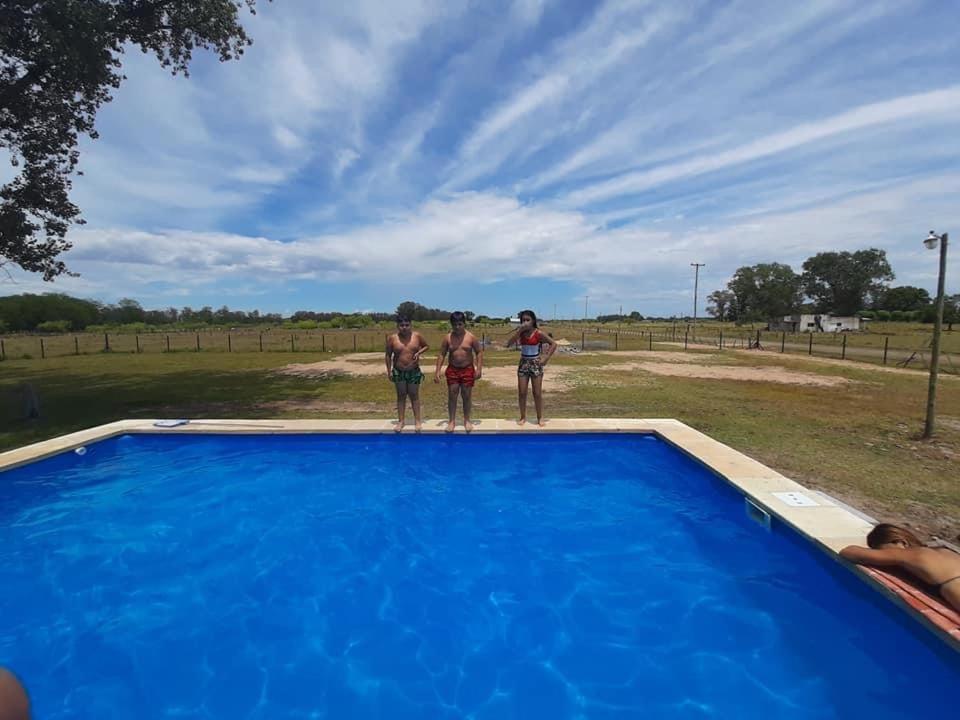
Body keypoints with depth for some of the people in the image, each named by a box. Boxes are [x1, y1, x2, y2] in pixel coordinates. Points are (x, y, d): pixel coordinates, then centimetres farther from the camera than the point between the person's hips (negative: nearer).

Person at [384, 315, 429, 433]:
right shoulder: (392, 338, -8)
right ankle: (401, 421, 16)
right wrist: (389, 371, -2)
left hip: (414, 371, 0)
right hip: (398, 372, 0)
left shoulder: (417, 336, -6)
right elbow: (388, 355, 0)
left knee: (414, 395, 6)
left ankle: (417, 420, 13)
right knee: (401, 395, 8)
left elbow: (426, 346, 9)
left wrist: (419, 352, -11)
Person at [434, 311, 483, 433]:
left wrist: (479, 369, -10)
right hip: (452, 370, 1)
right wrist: (437, 371, -5)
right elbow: (441, 355, 1)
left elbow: (479, 352, -1)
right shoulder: (447, 338, -3)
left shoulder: (471, 337, -5)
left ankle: (467, 420, 21)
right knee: (452, 396, 3)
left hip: (468, 369, -1)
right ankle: (452, 421, 15)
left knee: (466, 396, 6)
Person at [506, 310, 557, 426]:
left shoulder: (539, 333, -10)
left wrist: (546, 359, -13)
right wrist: (519, 331, -18)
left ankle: (540, 417, 16)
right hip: (523, 363, 3)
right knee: (522, 392, 4)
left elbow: (554, 344, -9)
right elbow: (508, 344, -12)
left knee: (537, 393, 3)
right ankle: (523, 417, 17)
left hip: (536, 364, -3)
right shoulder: (520, 333, -1)